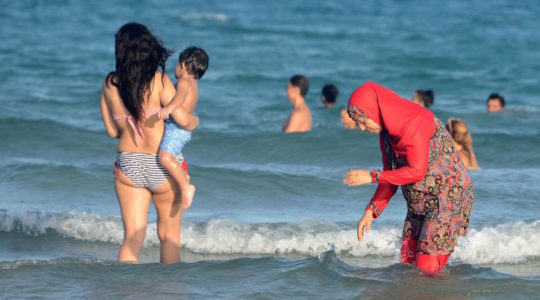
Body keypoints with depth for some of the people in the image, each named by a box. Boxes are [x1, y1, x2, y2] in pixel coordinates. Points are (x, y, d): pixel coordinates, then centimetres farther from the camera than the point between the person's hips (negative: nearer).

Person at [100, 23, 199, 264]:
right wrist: (195, 121, 5)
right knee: (169, 237, 15)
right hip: (164, 167, -2)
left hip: (127, 166, 3)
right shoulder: (158, 80, -14)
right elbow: (182, 119, -17)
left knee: (132, 238, 2)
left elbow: (112, 131, 6)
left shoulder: (110, 83, -2)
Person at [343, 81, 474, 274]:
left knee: (427, 269, -13)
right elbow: (392, 175, 10)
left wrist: (372, 177, -21)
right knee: (407, 265, 5)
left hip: (448, 198, -9)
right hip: (419, 205, 9)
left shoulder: (415, 124, -21)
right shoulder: (387, 131, 7)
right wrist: (371, 211, -1)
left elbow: (416, 171, -26)